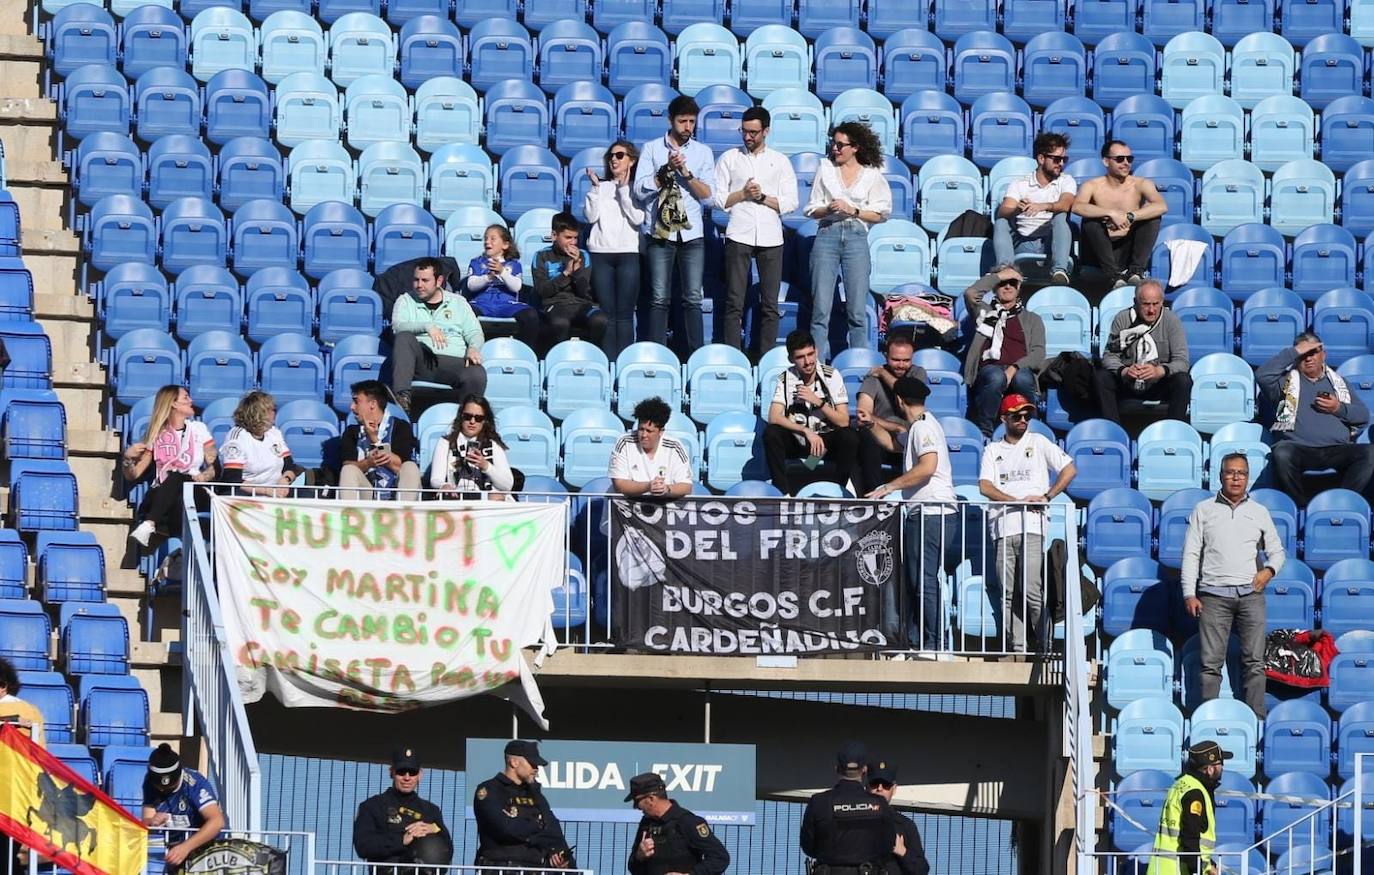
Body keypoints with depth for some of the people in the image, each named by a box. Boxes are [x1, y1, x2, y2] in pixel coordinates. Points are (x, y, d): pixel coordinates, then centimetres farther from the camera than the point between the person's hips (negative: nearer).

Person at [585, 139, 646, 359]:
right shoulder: (601, 187, 14)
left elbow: (638, 218, -6)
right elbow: (591, 216, 2)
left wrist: (624, 189, -5)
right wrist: (596, 187, -2)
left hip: (628, 253, -2)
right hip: (601, 253, 2)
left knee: (624, 314, -4)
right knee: (606, 314, -2)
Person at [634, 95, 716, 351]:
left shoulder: (703, 152, 10)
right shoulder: (652, 149, 6)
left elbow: (708, 195, 4)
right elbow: (641, 190, -2)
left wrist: (686, 173, -9)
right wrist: (667, 169, -10)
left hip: (691, 233, 1)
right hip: (660, 233, -1)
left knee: (693, 299, 0)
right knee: (660, 299, -4)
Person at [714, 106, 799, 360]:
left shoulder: (780, 161, 12)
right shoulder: (730, 159, 11)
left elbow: (790, 203, 6)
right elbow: (717, 199, 6)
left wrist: (762, 197, -6)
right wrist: (743, 194, -7)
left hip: (770, 237, 1)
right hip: (739, 236, -1)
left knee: (770, 305, 0)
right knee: (734, 303, -5)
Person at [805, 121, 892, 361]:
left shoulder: (872, 175, 6)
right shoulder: (825, 168, 10)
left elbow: (880, 214, 4)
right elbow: (812, 210, 9)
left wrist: (853, 211, -9)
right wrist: (829, 209, -11)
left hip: (857, 236, -1)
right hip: (827, 234, 1)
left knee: (857, 309, 0)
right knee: (821, 307, -3)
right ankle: (818, 361, -1)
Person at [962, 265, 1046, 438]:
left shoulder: (1032, 319, 26)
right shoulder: (985, 312, 27)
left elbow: (1038, 355, 10)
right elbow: (971, 293, 4)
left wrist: (1014, 368, -10)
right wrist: (998, 276, 13)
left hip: (1019, 370, 0)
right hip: (990, 367, 0)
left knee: (1023, 378, -38)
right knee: (996, 377, -38)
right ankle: (984, 435, -37)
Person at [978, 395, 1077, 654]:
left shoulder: (1038, 443, 12)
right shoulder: (993, 450, 16)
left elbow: (1069, 469, 8)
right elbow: (985, 487, 3)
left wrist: (1047, 497, -4)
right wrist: (1018, 501, -9)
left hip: (1032, 528, -3)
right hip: (1002, 530, 3)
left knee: (1032, 591, -13)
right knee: (1009, 594, 0)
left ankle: (1044, 646, -9)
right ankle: (1017, 649, 2)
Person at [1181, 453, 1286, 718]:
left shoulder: (1259, 512, 14)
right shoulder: (1203, 510, 10)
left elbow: (1277, 550, 19)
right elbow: (1191, 554, 7)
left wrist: (1270, 569, -4)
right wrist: (1189, 594, -2)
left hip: (1250, 594, 1)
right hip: (1214, 594, -1)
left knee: (1254, 661, -3)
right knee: (1211, 662, -6)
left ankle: (1256, 722, -3)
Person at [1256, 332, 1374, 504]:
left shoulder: (1338, 382, 26)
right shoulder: (1287, 381, 17)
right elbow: (1262, 375, -4)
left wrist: (1339, 409, 0)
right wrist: (1294, 352, -1)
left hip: (1336, 450, 2)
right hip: (1299, 449, -2)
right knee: (1282, 452, -37)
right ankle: (1301, 504, -23)